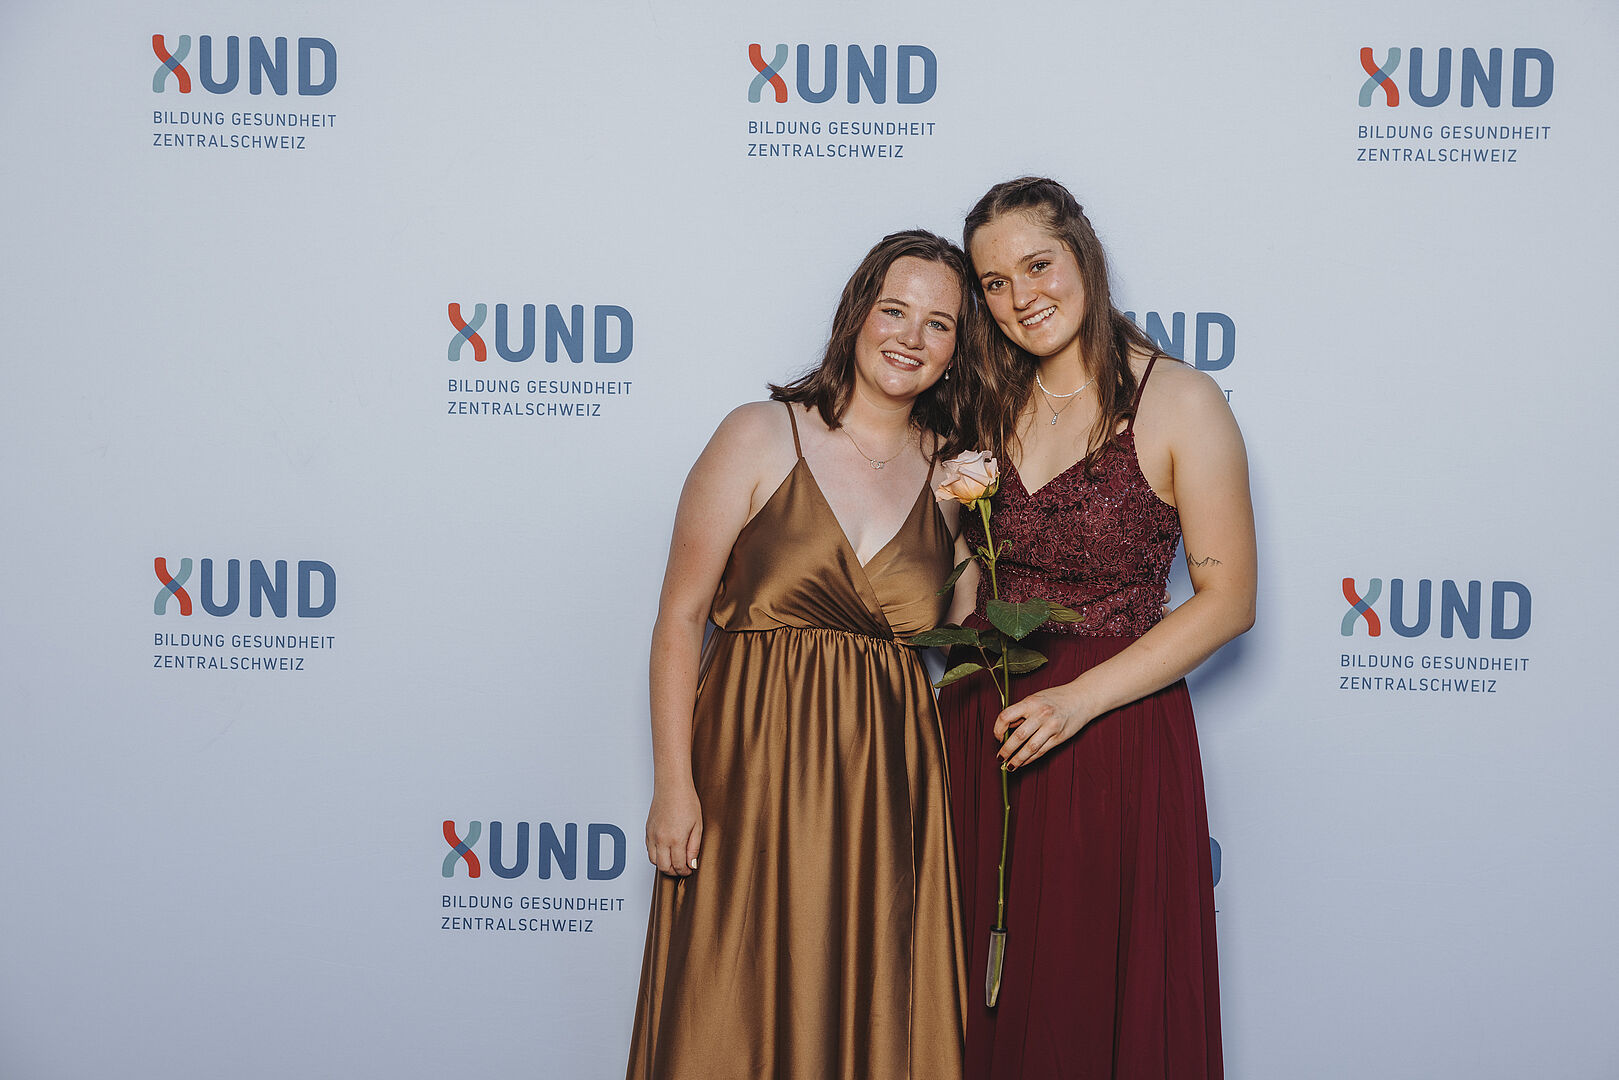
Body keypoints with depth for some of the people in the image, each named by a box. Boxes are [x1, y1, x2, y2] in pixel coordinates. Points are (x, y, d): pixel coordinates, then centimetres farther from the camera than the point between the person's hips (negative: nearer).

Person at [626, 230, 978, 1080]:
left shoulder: (952, 469, 8)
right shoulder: (763, 437, -4)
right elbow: (680, 616, -6)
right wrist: (673, 783, -12)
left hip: (888, 786, 3)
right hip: (755, 768, -3)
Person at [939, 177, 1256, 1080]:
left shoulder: (1181, 404, -8)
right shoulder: (990, 409, 9)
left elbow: (1228, 599, -11)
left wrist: (1081, 698, -17)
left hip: (1118, 738, -5)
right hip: (983, 734, 5)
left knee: (1105, 1000, 4)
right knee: (983, 1005, 11)